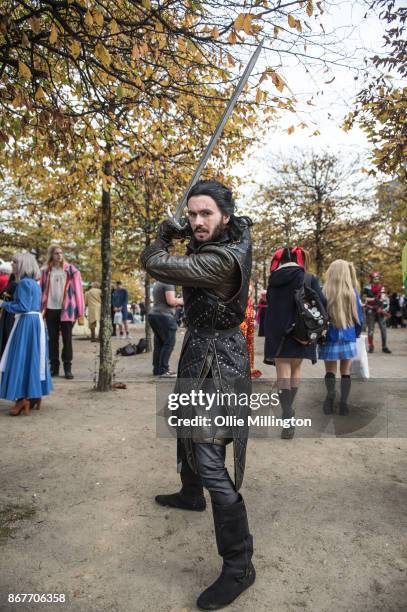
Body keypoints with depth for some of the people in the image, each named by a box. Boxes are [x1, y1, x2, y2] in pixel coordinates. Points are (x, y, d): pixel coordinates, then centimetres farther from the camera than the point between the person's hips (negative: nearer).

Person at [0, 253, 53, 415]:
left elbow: (23, 307, -18)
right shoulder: (34, 283, 15)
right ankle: (35, 395, 19)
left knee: (22, 358, -5)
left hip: (26, 323, -9)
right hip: (36, 321, 9)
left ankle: (23, 399, -4)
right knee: (33, 357, 13)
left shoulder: (24, 283, -13)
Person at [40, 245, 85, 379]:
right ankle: (54, 367, 17)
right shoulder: (46, 271, 7)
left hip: (66, 310, -3)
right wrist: (41, 309, 3)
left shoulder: (71, 270, -1)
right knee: (52, 339, 8)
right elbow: (42, 290, 10)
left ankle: (67, 368, 9)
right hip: (50, 310, 3)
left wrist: (81, 313, -8)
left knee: (67, 339, 1)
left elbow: (78, 291, -3)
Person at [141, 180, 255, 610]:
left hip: (215, 359, -11)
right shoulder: (237, 234, 1)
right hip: (201, 352, 11)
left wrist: (163, 236, -3)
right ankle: (191, 494, 54)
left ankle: (238, 566, 6)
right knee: (187, 426, 29)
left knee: (210, 462, -9)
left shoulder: (221, 260, -27)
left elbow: (153, 264, -25)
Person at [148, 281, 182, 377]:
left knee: (159, 343, 10)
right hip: (164, 316, -10)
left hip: (153, 314, 10)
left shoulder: (157, 283, 22)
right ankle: (163, 370, -9)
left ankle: (157, 369, 11)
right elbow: (170, 301, -18)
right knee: (169, 343, -7)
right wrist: (180, 301, 1)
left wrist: (176, 302, 21)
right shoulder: (168, 283, -8)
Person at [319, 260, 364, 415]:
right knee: (345, 372, 13)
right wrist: (355, 334, 20)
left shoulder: (324, 292, -9)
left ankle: (330, 392, -18)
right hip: (348, 338, 1)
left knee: (330, 371, 10)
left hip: (329, 338, -1)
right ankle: (343, 403, 7)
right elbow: (359, 317, 4)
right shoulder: (352, 292, -4)